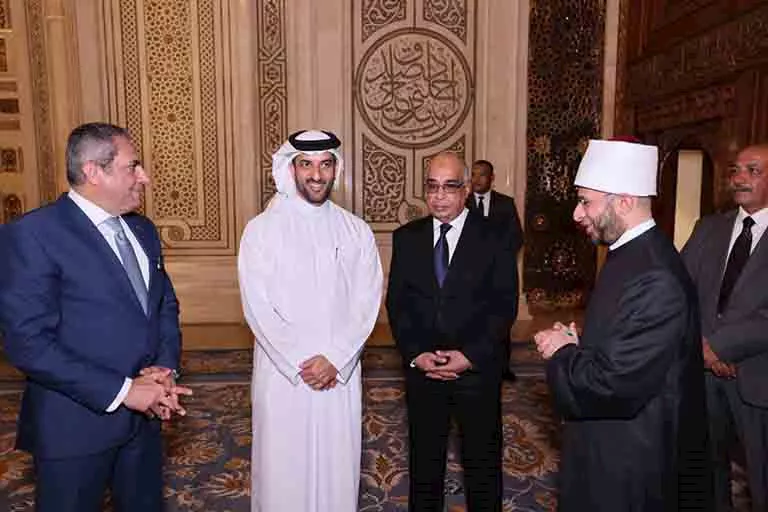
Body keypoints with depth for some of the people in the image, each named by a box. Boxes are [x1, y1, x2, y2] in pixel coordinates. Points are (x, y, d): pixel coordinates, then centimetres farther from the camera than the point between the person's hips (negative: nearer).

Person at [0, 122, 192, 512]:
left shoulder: (142, 230, 7)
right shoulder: (32, 235, -15)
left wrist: (166, 367, -5)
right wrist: (121, 391, -20)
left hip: (143, 415, 6)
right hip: (75, 426, -6)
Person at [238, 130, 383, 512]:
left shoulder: (356, 231, 4)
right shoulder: (261, 230, -3)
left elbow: (367, 302, -1)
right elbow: (258, 308, -8)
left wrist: (334, 359, -12)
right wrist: (301, 364, -12)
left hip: (340, 371, 2)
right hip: (282, 373, -2)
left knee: (338, 463, 10)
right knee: (283, 465, 8)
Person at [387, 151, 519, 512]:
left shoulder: (495, 238, -5)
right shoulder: (406, 238, 2)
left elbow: (505, 305, -8)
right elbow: (396, 303, 1)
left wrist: (471, 356, -16)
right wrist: (415, 354, -11)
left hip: (478, 370, -2)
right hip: (421, 369, 2)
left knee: (482, 461, 15)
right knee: (424, 459, 18)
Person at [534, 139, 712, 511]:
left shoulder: (653, 278, -28)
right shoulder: (632, 255, 4)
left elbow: (617, 387, -30)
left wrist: (563, 353, -15)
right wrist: (576, 344, -3)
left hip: (625, 468, -9)